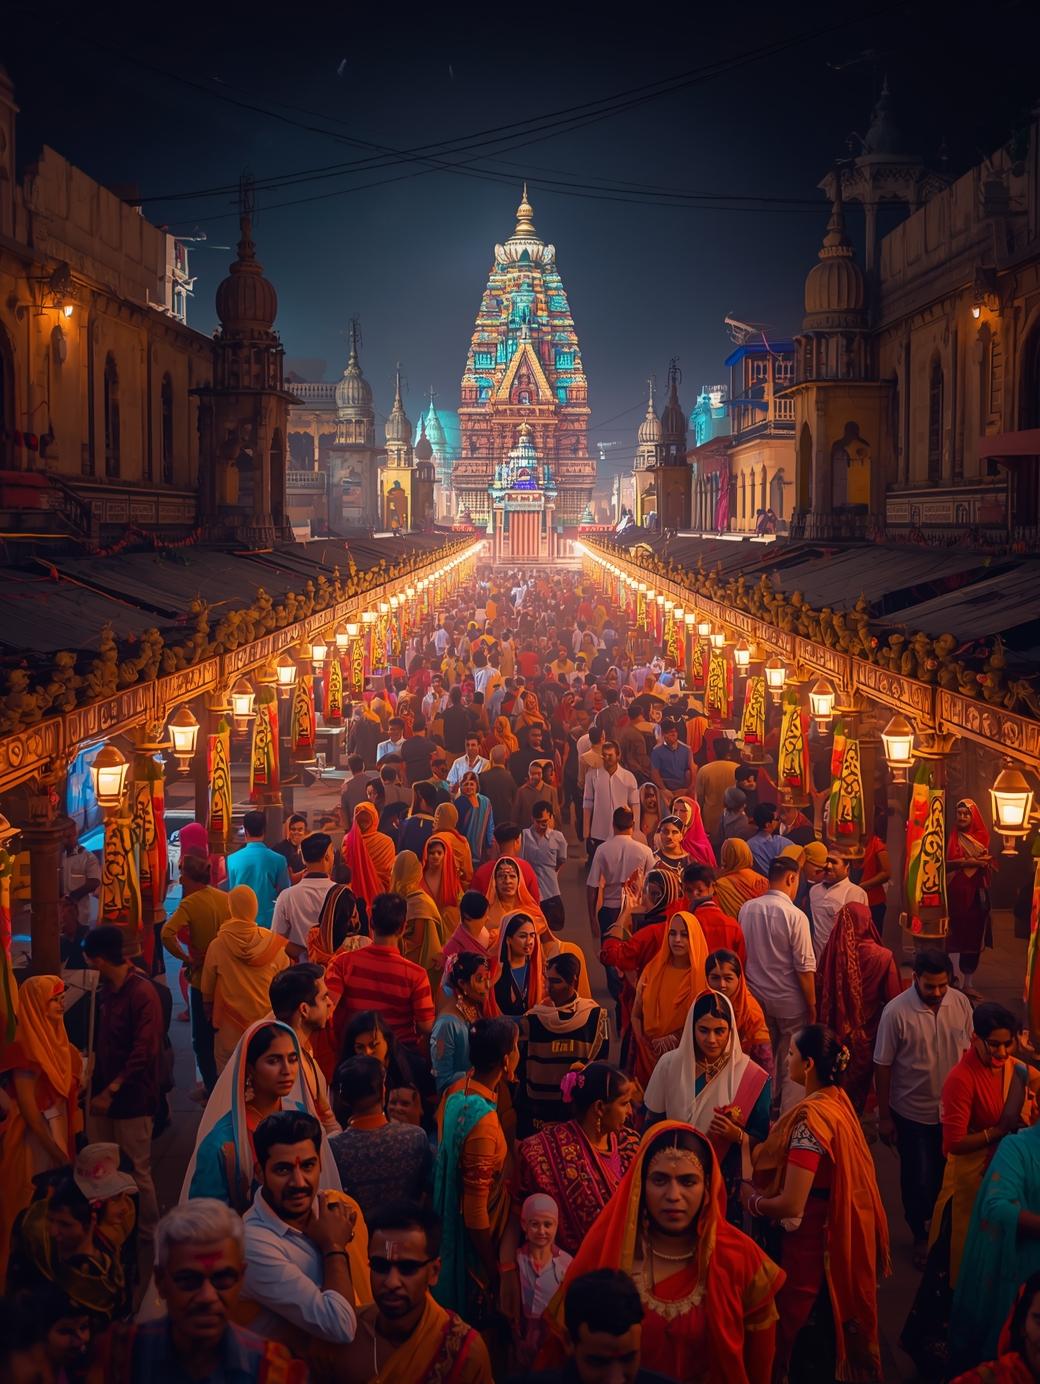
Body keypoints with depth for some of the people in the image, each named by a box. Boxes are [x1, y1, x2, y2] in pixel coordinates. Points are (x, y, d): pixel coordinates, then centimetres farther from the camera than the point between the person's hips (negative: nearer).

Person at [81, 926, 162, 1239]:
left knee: (137, 1169, 3)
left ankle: (150, 1230, 19)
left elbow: (144, 1052, -19)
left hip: (132, 1097, -7)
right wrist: (97, 1088, 9)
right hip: (104, 1091, 7)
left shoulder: (142, 993, -17)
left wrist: (111, 1091, -16)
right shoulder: (108, 988, 7)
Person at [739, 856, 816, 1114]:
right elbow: (805, 967, -17)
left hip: (756, 998, 5)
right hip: (790, 1002, -5)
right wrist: (812, 1005, -6)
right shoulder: (795, 916, -19)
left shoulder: (747, 909, -5)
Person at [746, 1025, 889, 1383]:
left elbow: (791, 1205, -29)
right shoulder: (838, 1099, -1)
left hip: (813, 1240, -8)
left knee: (807, 1337, 10)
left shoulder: (811, 1118, -29)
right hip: (843, 1232, 9)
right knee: (830, 1326, 25)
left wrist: (751, 1199, -9)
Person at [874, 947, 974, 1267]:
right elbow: (883, 1066, -13)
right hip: (912, 1113, -3)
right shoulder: (896, 1012, -22)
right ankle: (920, 1235, 36)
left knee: (945, 1175, 18)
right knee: (917, 1179, 10)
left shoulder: (961, 1002, -11)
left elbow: (970, 1048, 4)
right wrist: (884, 1117, -8)